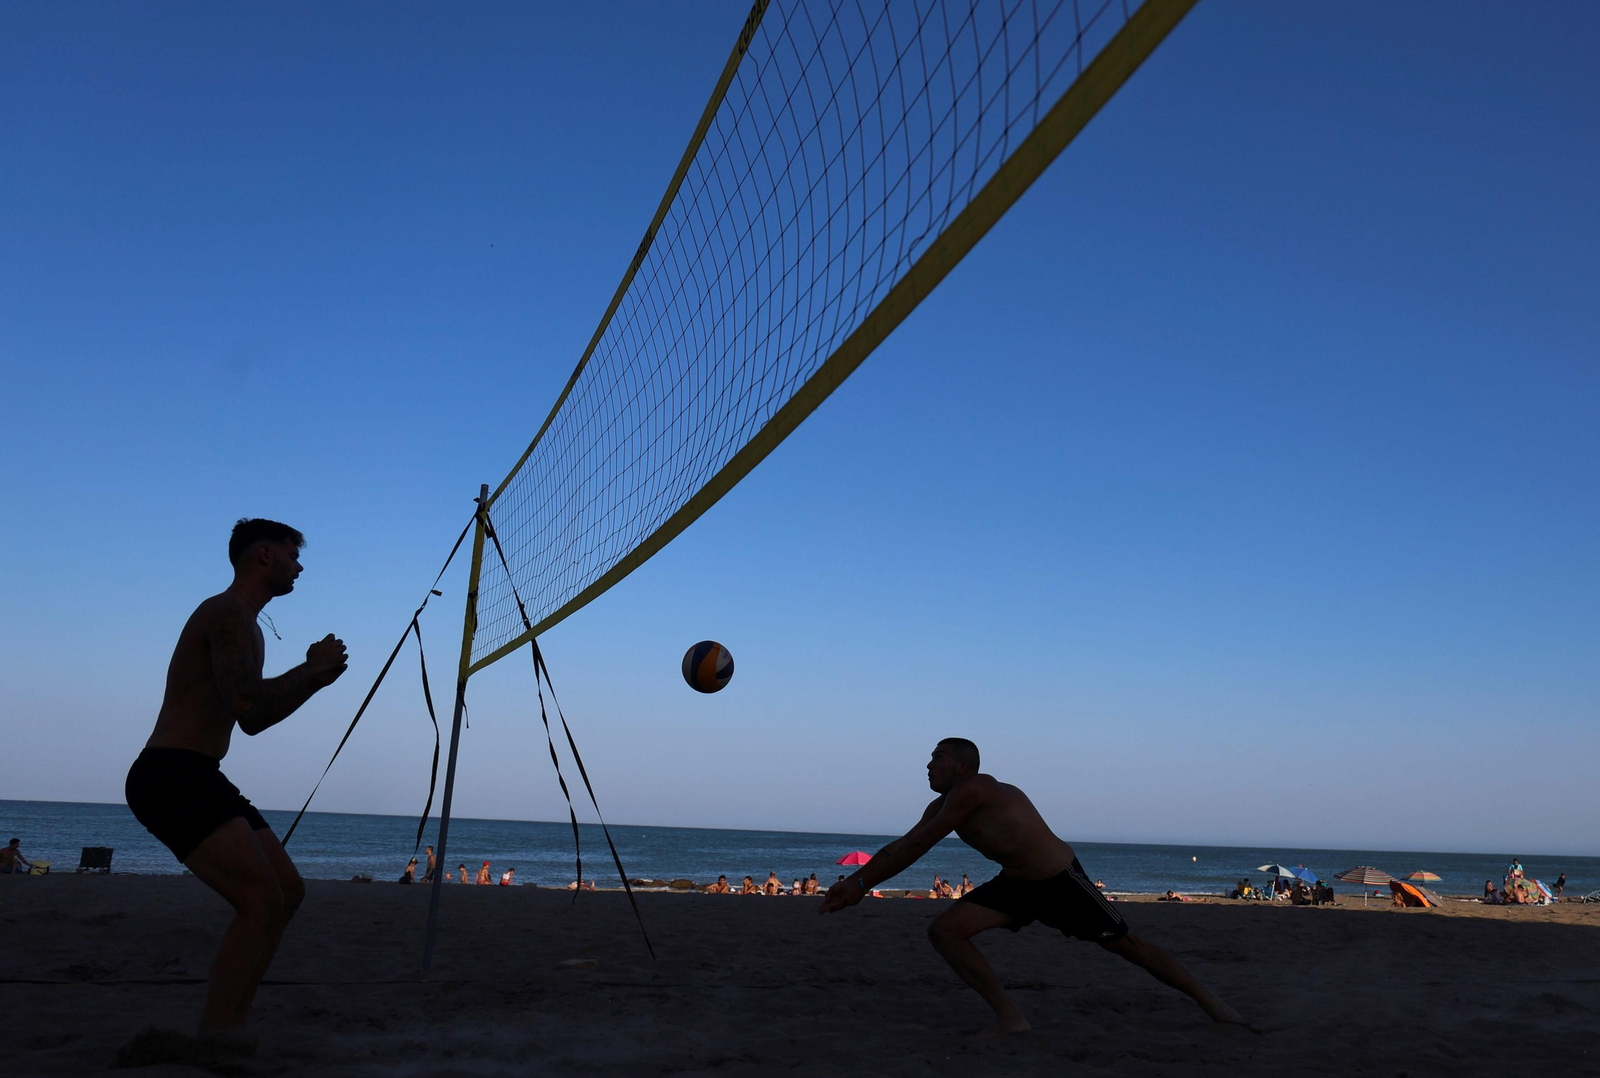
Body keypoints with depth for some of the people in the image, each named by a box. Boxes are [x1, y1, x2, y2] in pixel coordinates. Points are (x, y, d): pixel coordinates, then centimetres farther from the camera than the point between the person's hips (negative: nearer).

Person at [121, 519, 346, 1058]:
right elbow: (249, 709, -24)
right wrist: (313, 669, -9)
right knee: (262, 900, -20)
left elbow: (251, 718, 27)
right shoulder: (227, 612, -11)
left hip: (197, 782, 11)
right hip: (171, 777, -11)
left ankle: (227, 1029, 12)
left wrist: (313, 676, 16)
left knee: (288, 891, 10)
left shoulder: (241, 622, 22)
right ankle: (215, 1040, -17)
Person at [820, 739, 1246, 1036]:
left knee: (1126, 944, 4)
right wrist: (856, 880, -4)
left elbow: (915, 847, -23)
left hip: (1061, 880, -8)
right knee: (944, 930, -9)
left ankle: (1209, 1001, 26)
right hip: (1015, 884, 8)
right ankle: (1009, 1017, -6)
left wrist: (863, 885, -17)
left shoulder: (973, 790, -25)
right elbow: (902, 845, 5)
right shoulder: (942, 806, 3)